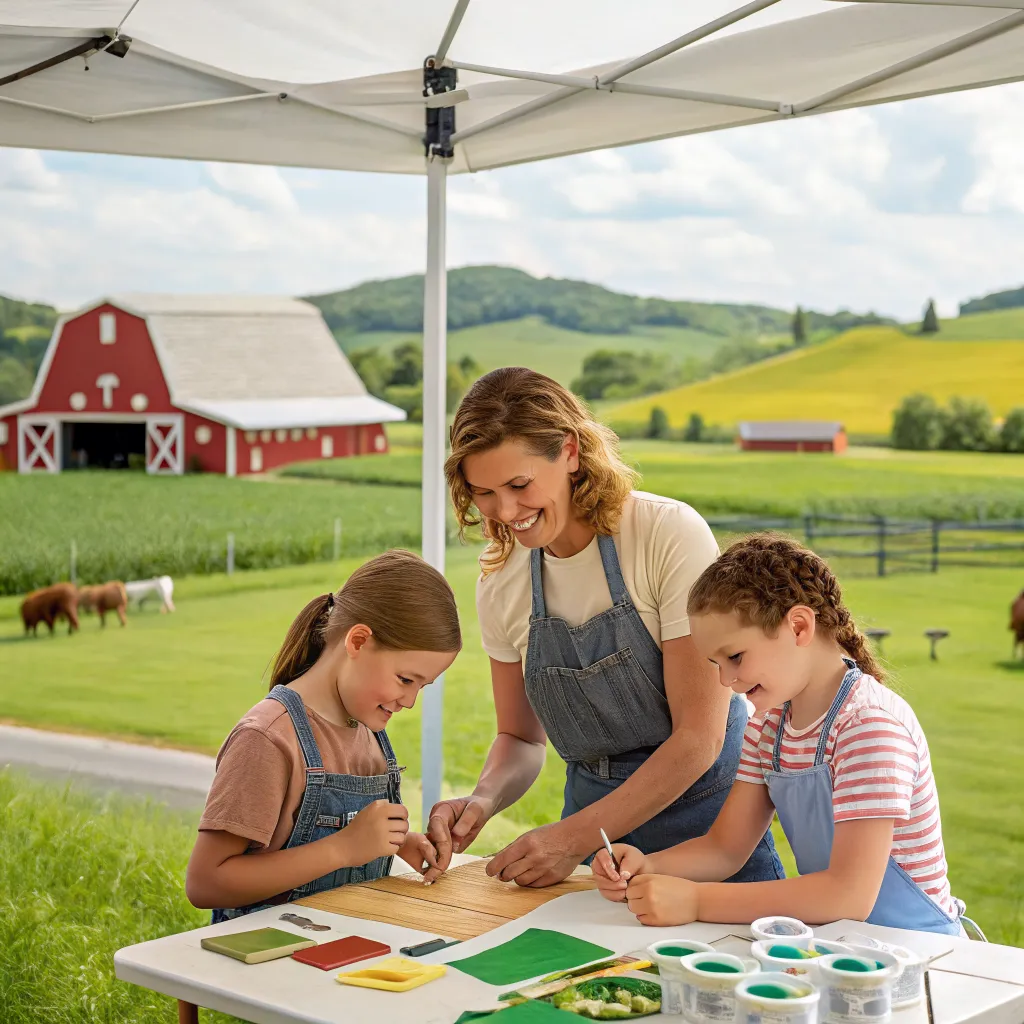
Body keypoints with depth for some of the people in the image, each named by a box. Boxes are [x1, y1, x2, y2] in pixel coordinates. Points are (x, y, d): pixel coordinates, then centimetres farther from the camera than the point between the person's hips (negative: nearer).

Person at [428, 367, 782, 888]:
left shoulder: (671, 535, -15)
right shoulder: (500, 581, 0)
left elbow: (698, 737, -16)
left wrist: (575, 836, -20)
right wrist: (484, 799, -10)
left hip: (703, 812, -4)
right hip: (593, 814, 4)